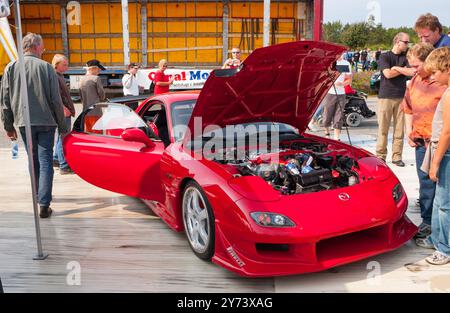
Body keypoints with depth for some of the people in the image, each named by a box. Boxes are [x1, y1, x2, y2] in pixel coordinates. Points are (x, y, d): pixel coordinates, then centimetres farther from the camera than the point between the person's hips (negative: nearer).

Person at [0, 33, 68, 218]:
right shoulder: (45, 67, -4)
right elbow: (56, 100, -5)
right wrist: (62, 126, 2)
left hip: (24, 122, 3)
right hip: (46, 121, -3)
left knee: (34, 161, 18)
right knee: (45, 161, -1)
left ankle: (39, 195, 30)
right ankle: (44, 204, -7)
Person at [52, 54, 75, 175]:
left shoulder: (60, 76, 21)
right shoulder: (54, 76, -11)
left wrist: (69, 108, 23)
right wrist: (63, 108, -30)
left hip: (65, 111, 11)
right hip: (63, 112, -11)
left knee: (62, 136, 20)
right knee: (64, 137, -9)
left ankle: (56, 159, 33)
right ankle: (64, 166, -7)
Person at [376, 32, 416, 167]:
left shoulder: (406, 57, 14)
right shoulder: (385, 57, 3)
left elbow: (411, 71, -2)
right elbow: (388, 74, -11)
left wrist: (396, 68, -9)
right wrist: (403, 70, -2)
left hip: (401, 97, 4)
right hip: (386, 96, -3)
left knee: (399, 129, 3)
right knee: (383, 129, -2)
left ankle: (397, 157, 8)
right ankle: (380, 156, 5)